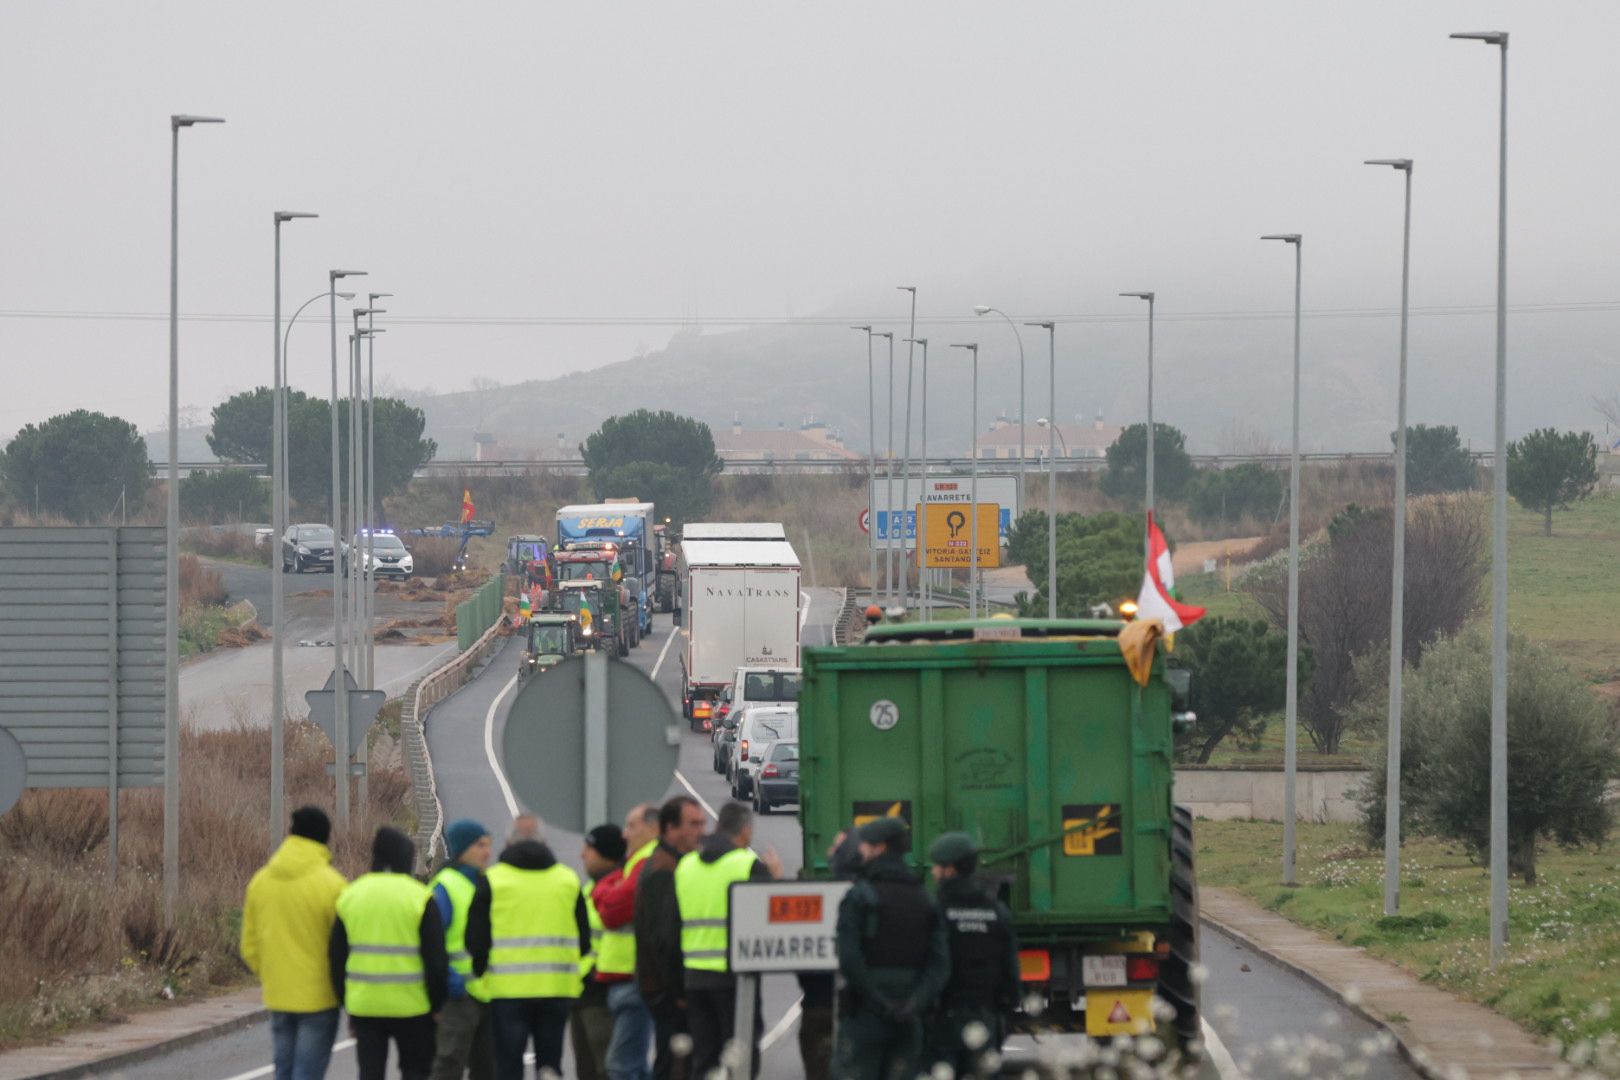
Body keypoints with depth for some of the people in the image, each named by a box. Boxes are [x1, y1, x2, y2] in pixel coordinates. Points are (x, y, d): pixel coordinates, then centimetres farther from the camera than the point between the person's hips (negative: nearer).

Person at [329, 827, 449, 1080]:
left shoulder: (349, 896, 6)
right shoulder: (419, 898, -8)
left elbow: (337, 957, 10)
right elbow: (436, 958, -8)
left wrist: (348, 1005, 17)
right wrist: (438, 1004, 2)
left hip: (364, 1006, 3)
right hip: (411, 1007, -3)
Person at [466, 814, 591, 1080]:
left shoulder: (493, 880, -4)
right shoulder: (568, 879, 6)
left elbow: (476, 939, -5)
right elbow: (583, 941, 9)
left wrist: (480, 970, 13)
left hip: (508, 988, -3)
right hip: (557, 988, 3)